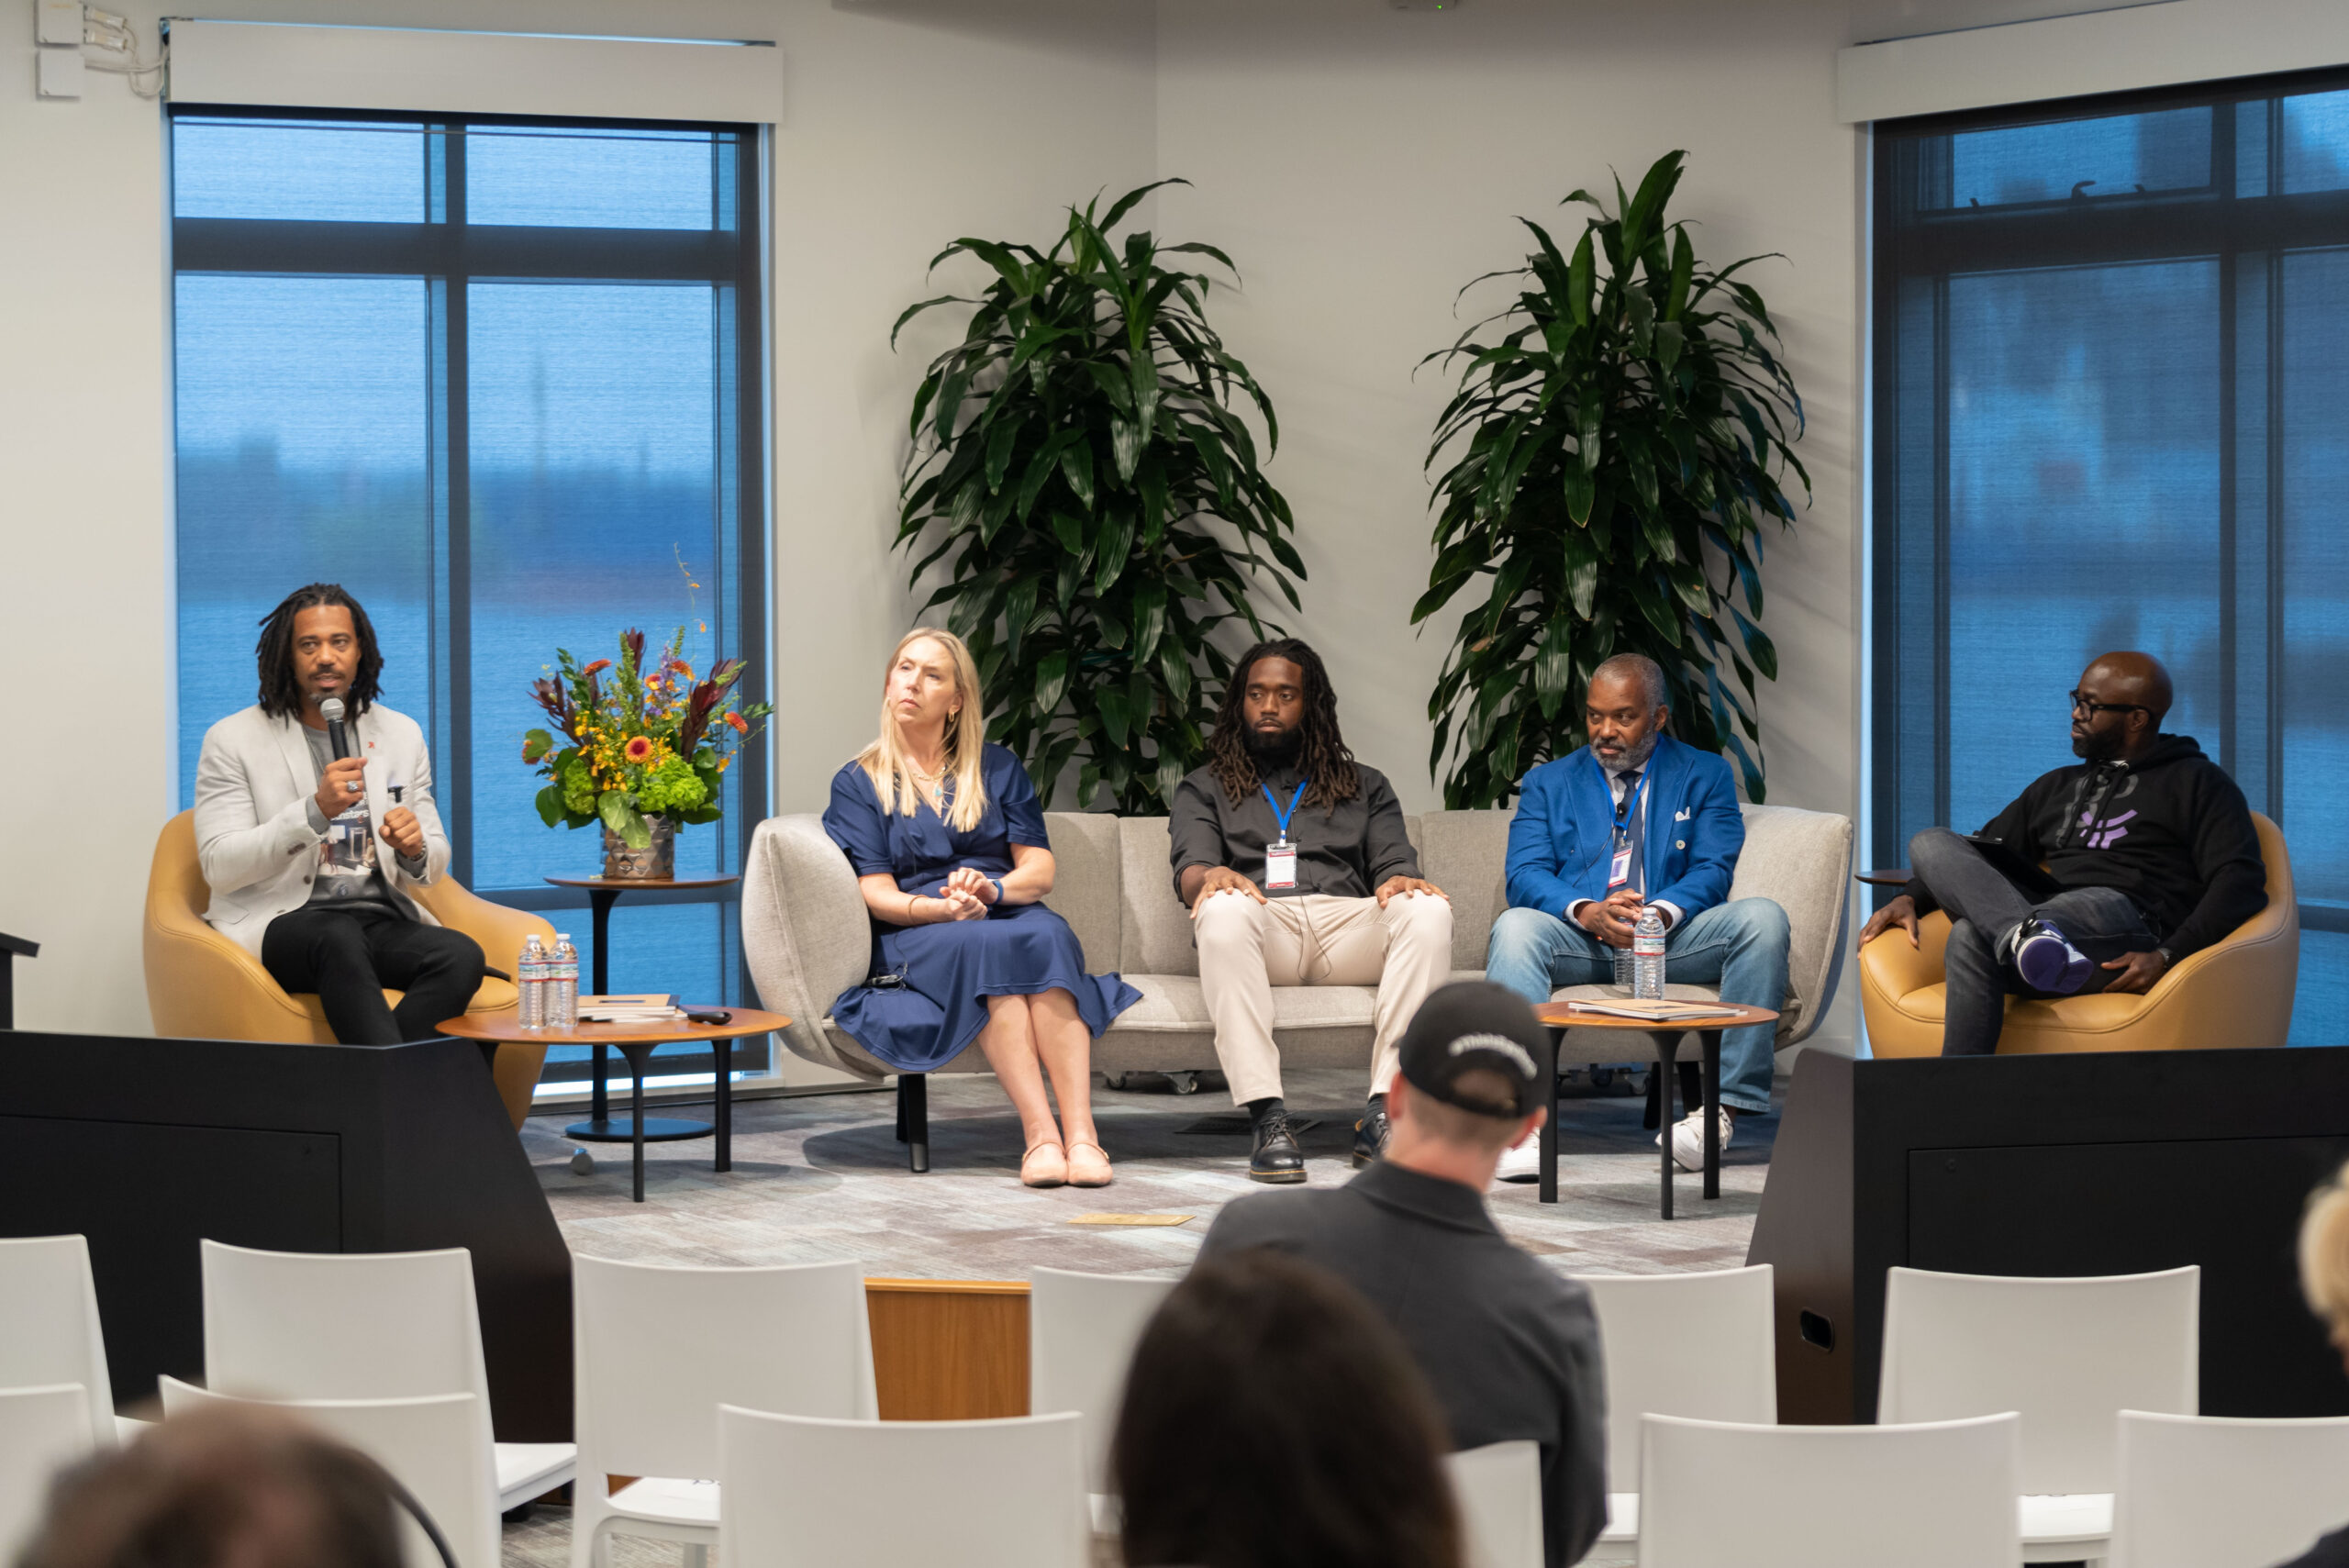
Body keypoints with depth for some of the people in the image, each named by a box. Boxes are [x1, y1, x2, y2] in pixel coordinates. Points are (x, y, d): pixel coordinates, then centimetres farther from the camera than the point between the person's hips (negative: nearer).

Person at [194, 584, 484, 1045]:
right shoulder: (233, 740, 3)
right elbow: (219, 868, -7)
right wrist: (315, 811, -19)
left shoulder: (401, 734, 16)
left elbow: (434, 866, 19)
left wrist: (415, 851, -8)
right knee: (339, 937, -40)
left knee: (462, 955, -30)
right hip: (281, 921, -4)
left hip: (384, 920, 4)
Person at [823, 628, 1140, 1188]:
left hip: (1007, 911, 2)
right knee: (988, 947, -37)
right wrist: (943, 909, -21)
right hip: (913, 936, -2)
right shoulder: (858, 783, 12)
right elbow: (877, 894, 0)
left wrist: (991, 888, -16)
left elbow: (1040, 869, 8)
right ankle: (1040, 1135, -48)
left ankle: (1081, 1133, -48)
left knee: (1047, 936, -35)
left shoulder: (997, 769, 18)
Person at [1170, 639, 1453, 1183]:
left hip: (1347, 924, 2)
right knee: (1222, 910, -39)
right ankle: (1266, 1117, -45)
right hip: (1260, 925, -2)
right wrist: (1211, 878, -19)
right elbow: (1190, 869, 7)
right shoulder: (1204, 788, 26)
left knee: (1428, 910, -31)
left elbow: (1394, 863, 14)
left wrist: (1402, 880, -13)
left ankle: (1385, 1110, -38)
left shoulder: (1364, 787, 30)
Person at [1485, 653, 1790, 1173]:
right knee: (1514, 927, -32)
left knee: (1762, 918, -28)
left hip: (1672, 936, 0)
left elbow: (1713, 871, 0)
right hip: (1579, 942, 0)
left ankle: (1724, 1105, -31)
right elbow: (1525, 875, 1)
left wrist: (1660, 912, -22)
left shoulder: (1704, 776, 14)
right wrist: (1587, 912, -21)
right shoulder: (1547, 784, 16)